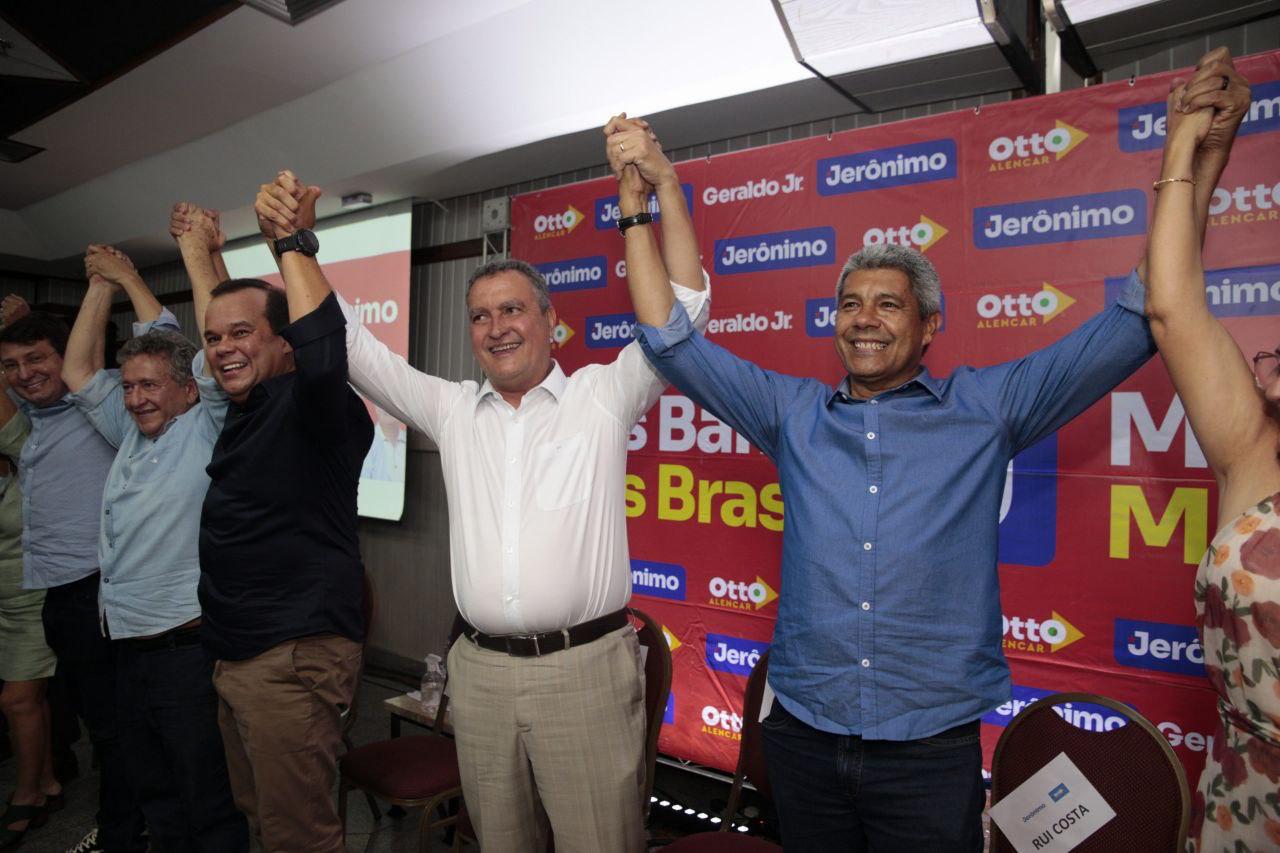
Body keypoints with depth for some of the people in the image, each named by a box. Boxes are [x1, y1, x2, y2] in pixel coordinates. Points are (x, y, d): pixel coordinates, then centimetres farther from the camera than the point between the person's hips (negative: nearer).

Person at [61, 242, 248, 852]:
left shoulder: (207, 432, -6)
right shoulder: (132, 436, 14)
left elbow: (209, 351, -14)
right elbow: (77, 373, 17)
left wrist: (130, 278, -2)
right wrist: (101, 285, 12)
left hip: (189, 647, -7)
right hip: (129, 647, 8)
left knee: (209, 803, 1)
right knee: (155, 794, 19)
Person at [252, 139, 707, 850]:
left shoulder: (602, 397, 1)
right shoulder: (452, 410, 10)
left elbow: (683, 309, -7)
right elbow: (343, 341, 10)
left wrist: (663, 185, -12)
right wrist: (295, 244, 2)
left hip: (586, 667, -3)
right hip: (481, 673, 4)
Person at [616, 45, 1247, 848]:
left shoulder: (986, 407, -1)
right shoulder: (794, 412, 3)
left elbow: (1130, 328, -2)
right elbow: (676, 344, 1)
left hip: (931, 750, -1)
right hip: (804, 739, 2)